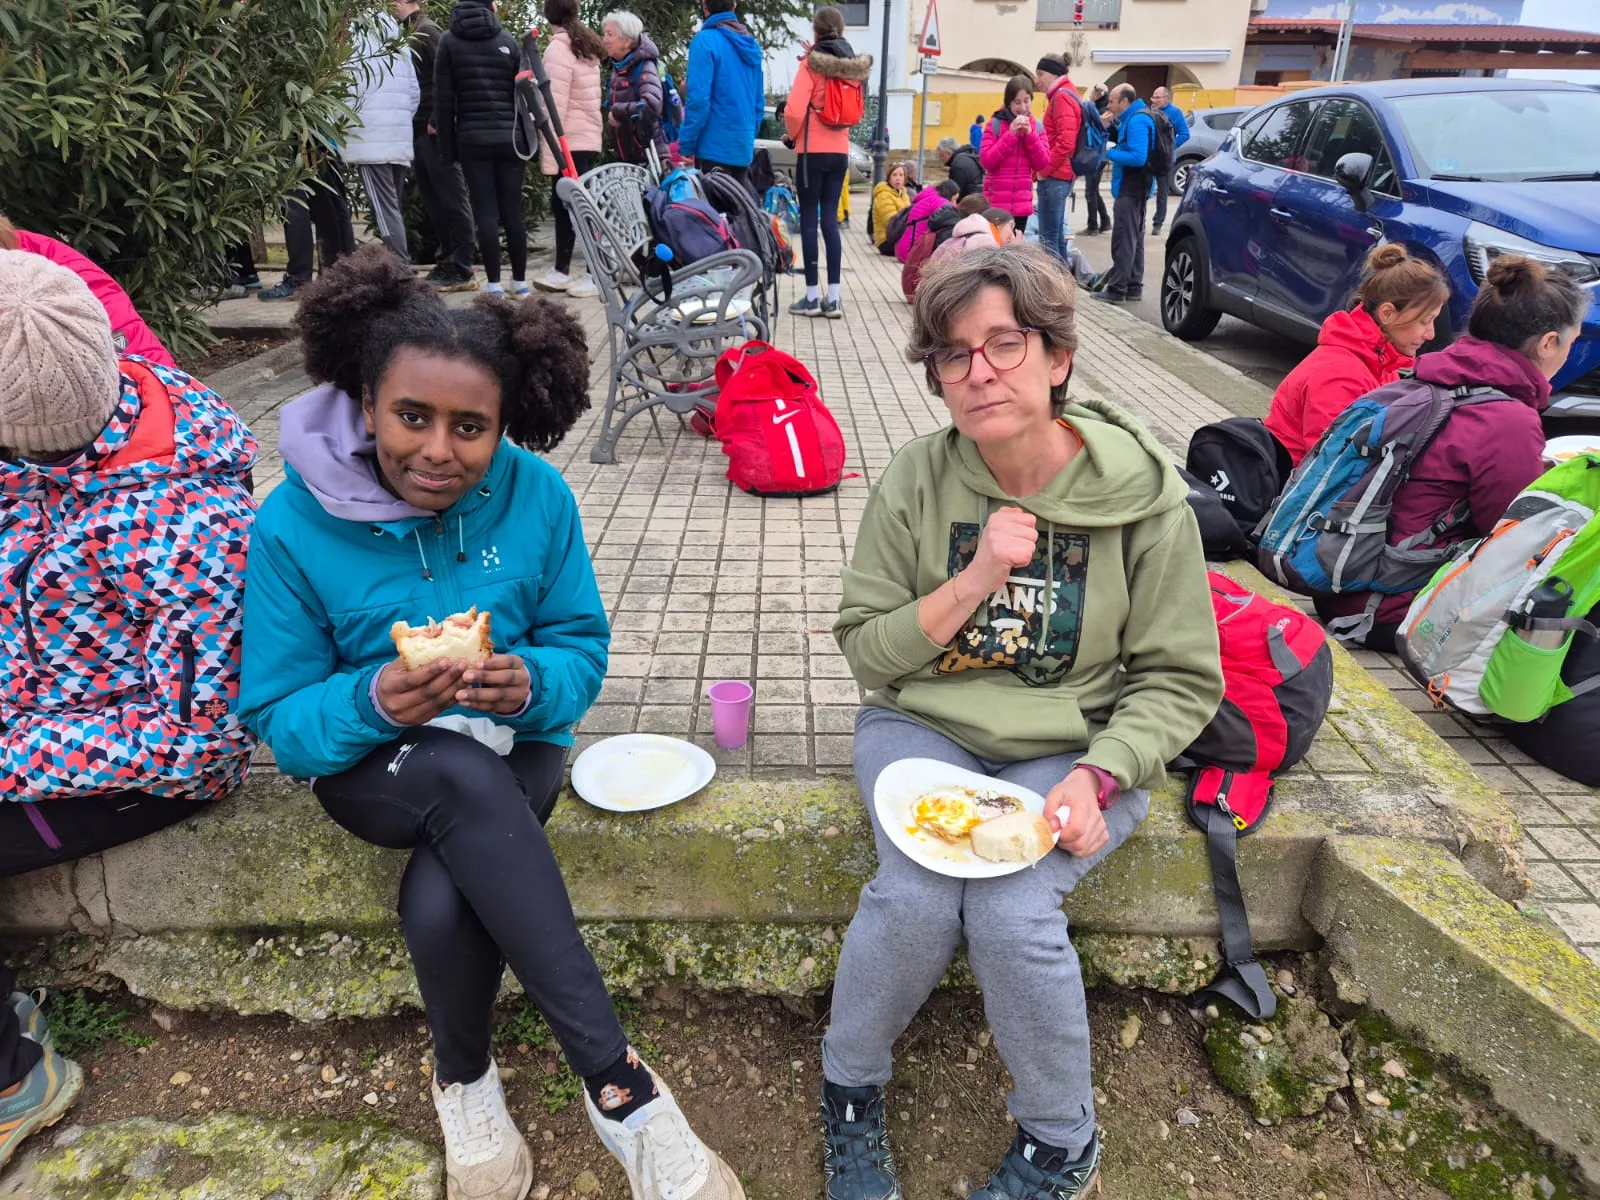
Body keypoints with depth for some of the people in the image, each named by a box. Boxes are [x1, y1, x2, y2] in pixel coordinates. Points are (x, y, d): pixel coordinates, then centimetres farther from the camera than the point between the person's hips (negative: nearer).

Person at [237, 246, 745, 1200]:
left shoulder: (536, 495, -9)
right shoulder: (294, 527, -12)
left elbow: (583, 649, -3)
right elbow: (278, 721, -8)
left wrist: (533, 683, -26)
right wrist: (373, 702, -30)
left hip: (514, 748, 1)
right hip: (372, 764, 0)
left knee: (440, 900, -32)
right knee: (464, 774, -37)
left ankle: (465, 1076, 2)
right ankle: (617, 1081, -26)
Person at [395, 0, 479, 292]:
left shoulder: (427, 31, -7)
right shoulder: (411, 34, 19)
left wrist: (437, 120, -19)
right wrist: (418, 123, 11)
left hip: (434, 130, -9)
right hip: (419, 130, 9)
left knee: (451, 198, -8)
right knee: (432, 199, 10)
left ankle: (462, 271, -7)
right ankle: (446, 262, 16)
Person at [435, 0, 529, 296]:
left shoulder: (449, 41, 6)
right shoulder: (508, 41, 8)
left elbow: (443, 98, 1)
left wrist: (447, 148, 4)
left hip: (472, 139, -1)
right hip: (509, 138, 1)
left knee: (486, 214, -1)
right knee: (513, 211, 5)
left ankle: (494, 284, -4)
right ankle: (520, 281, 9)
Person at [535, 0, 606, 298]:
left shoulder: (558, 48, -9)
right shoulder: (587, 47, 15)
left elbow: (555, 105, -15)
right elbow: (581, 99, 13)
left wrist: (548, 155, -16)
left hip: (570, 143, -8)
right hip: (588, 140, 8)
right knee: (563, 204, 14)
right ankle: (562, 271, 20)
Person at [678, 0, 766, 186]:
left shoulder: (705, 40, -10)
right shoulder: (752, 45, 12)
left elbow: (699, 99, -16)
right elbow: (759, 101, 15)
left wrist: (686, 145, -11)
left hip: (715, 146, -7)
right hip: (743, 146, 7)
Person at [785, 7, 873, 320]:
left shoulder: (812, 63, -9)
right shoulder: (855, 65, 8)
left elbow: (794, 111, -13)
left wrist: (793, 134, 3)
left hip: (813, 150, -5)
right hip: (840, 151, 5)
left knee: (809, 220, 0)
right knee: (830, 220, 7)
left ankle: (812, 297, 0)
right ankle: (833, 298, 3)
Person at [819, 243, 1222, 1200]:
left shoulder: (1142, 493, -9)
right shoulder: (918, 479, -6)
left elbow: (1179, 679, -3)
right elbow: (865, 649, -3)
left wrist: (1097, 776, -18)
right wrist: (969, 587, -19)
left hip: (1077, 748, 0)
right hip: (925, 727, 1)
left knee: (1010, 910, -24)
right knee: (917, 893, -25)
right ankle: (851, 1087, 8)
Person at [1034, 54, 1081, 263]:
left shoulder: (1061, 97, -12)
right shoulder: (1065, 94, 18)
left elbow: (1066, 142, -22)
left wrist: (1044, 169, -16)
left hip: (1054, 176, -10)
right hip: (1060, 174, 10)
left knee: (1048, 236, -8)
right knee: (1056, 233, 14)